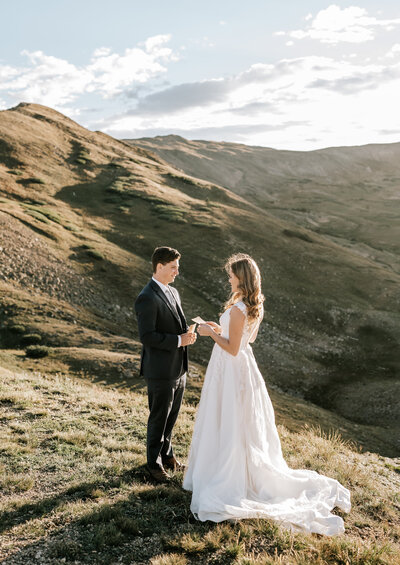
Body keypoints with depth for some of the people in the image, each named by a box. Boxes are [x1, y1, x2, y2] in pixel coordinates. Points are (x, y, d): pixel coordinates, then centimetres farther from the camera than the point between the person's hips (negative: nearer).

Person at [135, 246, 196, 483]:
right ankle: (155, 463, 25)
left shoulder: (173, 292, 10)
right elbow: (147, 337, -23)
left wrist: (188, 333, 3)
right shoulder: (147, 298, -19)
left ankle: (167, 454, 39)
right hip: (161, 372, -8)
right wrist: (179, 340, -21)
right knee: (158, 419, 8)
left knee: (171, 417, 21)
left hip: (179, 369, 8)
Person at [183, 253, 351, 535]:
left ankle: (224, 481, 18)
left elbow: (232, 348, -22)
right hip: (244, 366, 9)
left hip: (231, 371, -9)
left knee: (226, 426, 5)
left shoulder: (238, 309, -26)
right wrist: (220, 329, 14)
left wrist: (211, 333, -12)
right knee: (245, 425, 20)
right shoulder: (255, 306, 3)